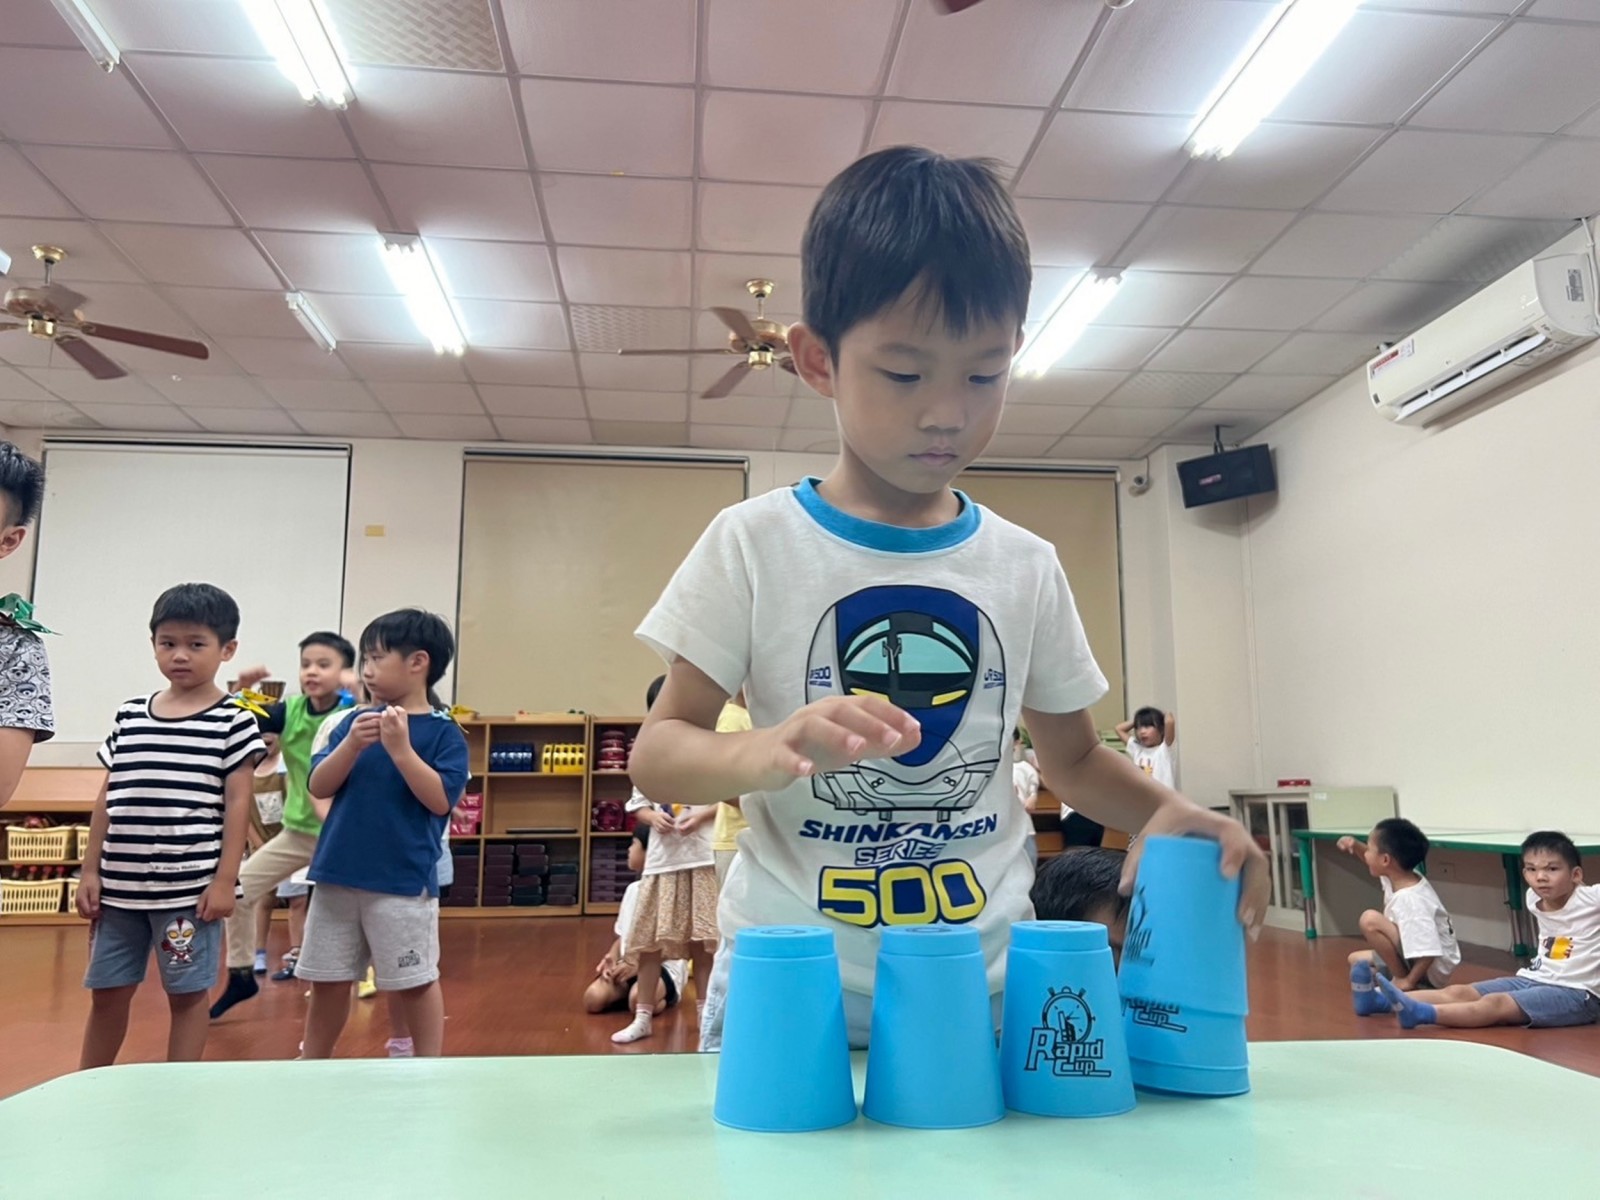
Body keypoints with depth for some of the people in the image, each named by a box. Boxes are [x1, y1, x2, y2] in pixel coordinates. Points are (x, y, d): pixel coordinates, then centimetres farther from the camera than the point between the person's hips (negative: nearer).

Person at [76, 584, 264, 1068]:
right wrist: (90, 870, 8)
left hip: (191, 887, -5)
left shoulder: (233, 721, -5)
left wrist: (224, 880, -10)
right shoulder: (129, 715, 8)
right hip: (121, 885, 5)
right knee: (106, 992, 15)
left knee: (187, 994, 6)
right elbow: (107, 800, 11)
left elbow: (237, 803, -7)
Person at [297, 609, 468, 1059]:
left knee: (416, 982, 6)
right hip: (337, 876, 5)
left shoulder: (444, 733, -7)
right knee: (328, 981, 16)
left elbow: (440, 800, -16)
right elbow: (319, 786, 1)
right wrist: (352, 745, -15)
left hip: (403, 882, -5)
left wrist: (401, 748, -24)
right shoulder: (355, 723, 6)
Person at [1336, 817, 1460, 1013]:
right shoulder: (1397, 877, -4)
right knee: (1356, 960, 23)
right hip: (1412, 959, 10)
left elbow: (1429, 952, -35)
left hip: (1432, 969, -10)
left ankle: (1404, 984, -15)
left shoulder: (1411, 900, -31)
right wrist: (1356, 846, 0)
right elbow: (1374, 864, 19)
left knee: (1370, 920, -29)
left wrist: (1408, 982, -27)